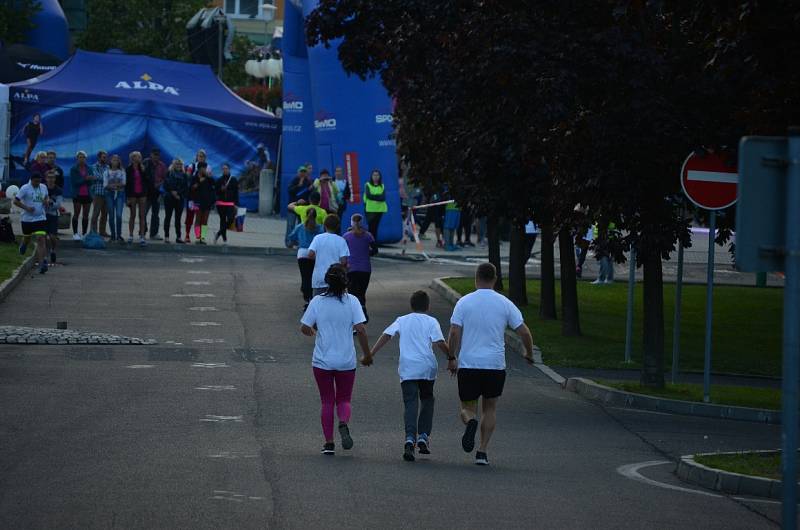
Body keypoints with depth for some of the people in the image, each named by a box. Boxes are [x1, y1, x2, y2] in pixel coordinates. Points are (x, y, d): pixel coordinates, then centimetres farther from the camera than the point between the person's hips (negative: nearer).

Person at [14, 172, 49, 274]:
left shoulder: (43, 187, 4)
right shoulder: (25, 188, -10)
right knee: (27, 238, 16)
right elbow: (15, 201, -10)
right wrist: (26, 208, -20)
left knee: (41, 239, -13)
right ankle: (23, 245, 56)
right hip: (27, 219, -2)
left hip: (40, 218, 2)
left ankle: (42, 264, -18)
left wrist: (46, 202, 0)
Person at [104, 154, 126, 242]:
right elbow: (105, 184, 2)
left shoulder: (122, 171, 7)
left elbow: (123, 183, 1)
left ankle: (119, 235, -7)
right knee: (111, 215, 0)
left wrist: (116, 185, -15)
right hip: (110, 193, 1)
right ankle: (113, 235, 8)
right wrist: (111, 186, -15)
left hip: (120, 193, -1)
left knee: (119, 215, -12)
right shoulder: (107, 172, 8)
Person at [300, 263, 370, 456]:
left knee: (327, 402, 9)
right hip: (346, 360, 0)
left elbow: (304, 328, -5)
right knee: (344, 400, 12)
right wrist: (367, 354, -1)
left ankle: (329, 443, 5)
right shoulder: (352, 301, -7)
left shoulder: (317, 302, -6)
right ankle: (344, 424, -19)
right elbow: (361, 329, -12)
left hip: (322, 360, 0)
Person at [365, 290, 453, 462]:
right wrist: (451, 358, 4)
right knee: (427, 400, 20)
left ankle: (410, 438, -26)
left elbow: (386, 335, 2)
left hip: (407, 368, 1)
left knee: (411, 404, -5)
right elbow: (440, 343, -6)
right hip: (427, 367, -1)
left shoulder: (402, 320, 13)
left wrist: (370, 354, 2)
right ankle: (423, 436, 8)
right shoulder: (431, 322, 6)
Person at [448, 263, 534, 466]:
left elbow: (454, 333, -8)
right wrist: (529, 353, 17)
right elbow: (524, 332, 0)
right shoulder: (505, 304, 1)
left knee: (467, 408, 11)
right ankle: (482, 452, 5)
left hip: (468, 364, -1)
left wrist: (452, 358, 3)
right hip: (495, 365, 1)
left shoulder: (464, 302, -1)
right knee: (490, 408, 16)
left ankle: (470, 422, -24)